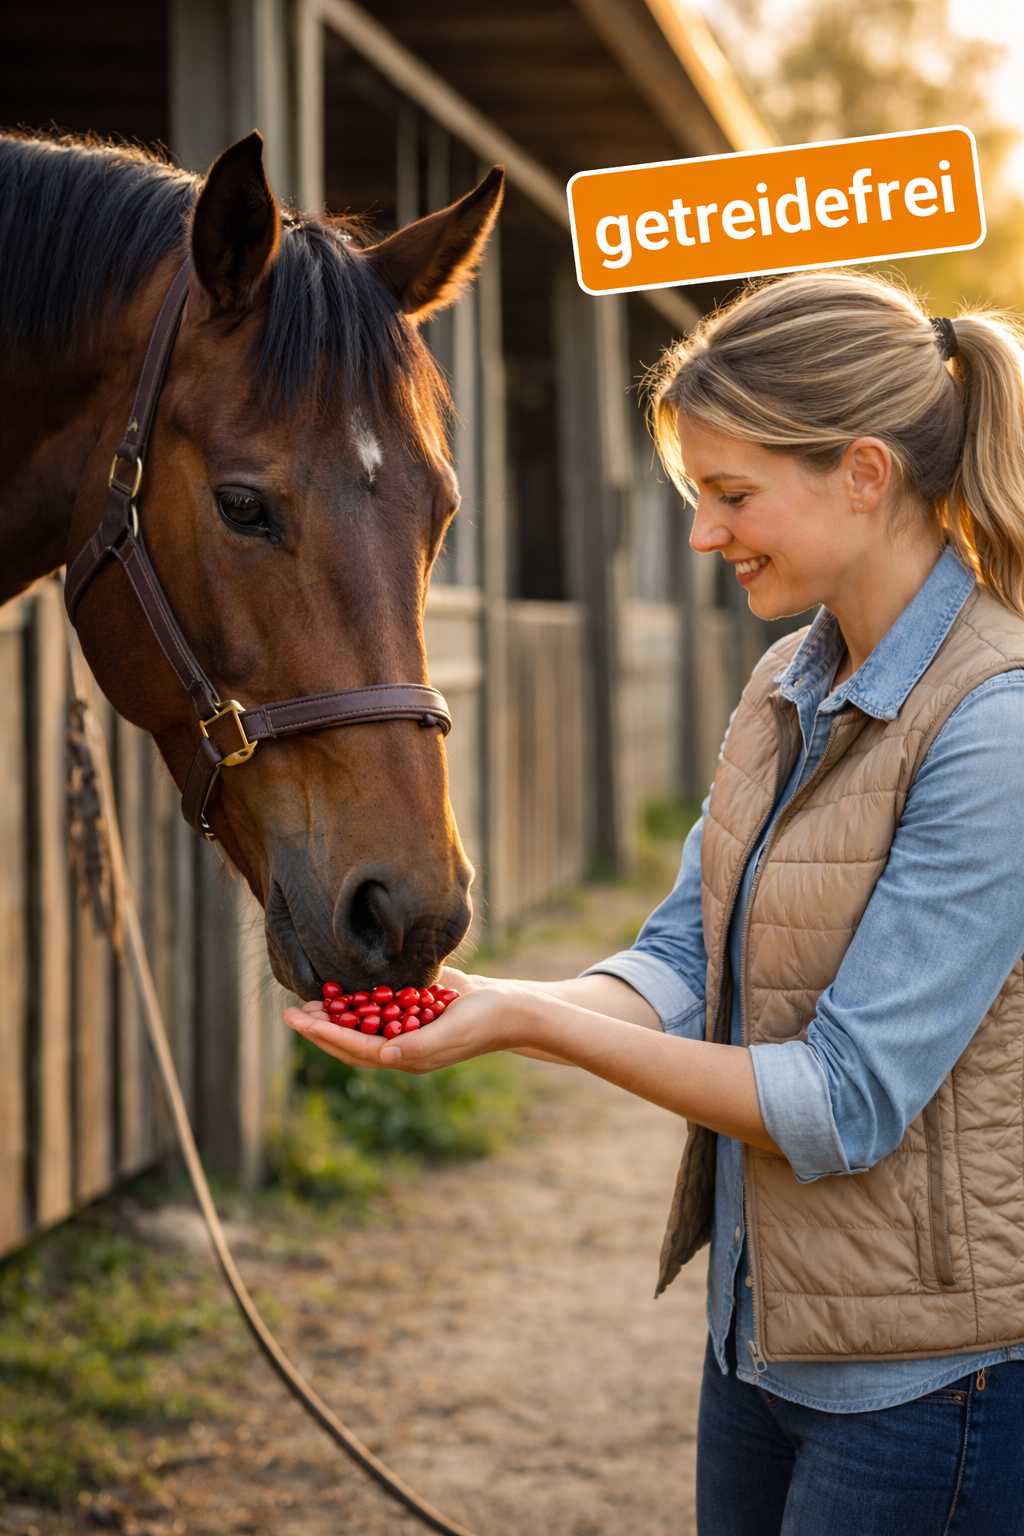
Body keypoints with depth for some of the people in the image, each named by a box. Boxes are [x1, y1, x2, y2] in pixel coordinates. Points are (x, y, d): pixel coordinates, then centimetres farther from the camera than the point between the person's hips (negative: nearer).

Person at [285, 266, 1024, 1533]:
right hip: (764, 1330, 8)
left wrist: (534, 1023, -22)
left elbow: (844, 1104, -23)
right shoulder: (787, 686, 6)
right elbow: (685, 963, 4)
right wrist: (480, 996, -14)